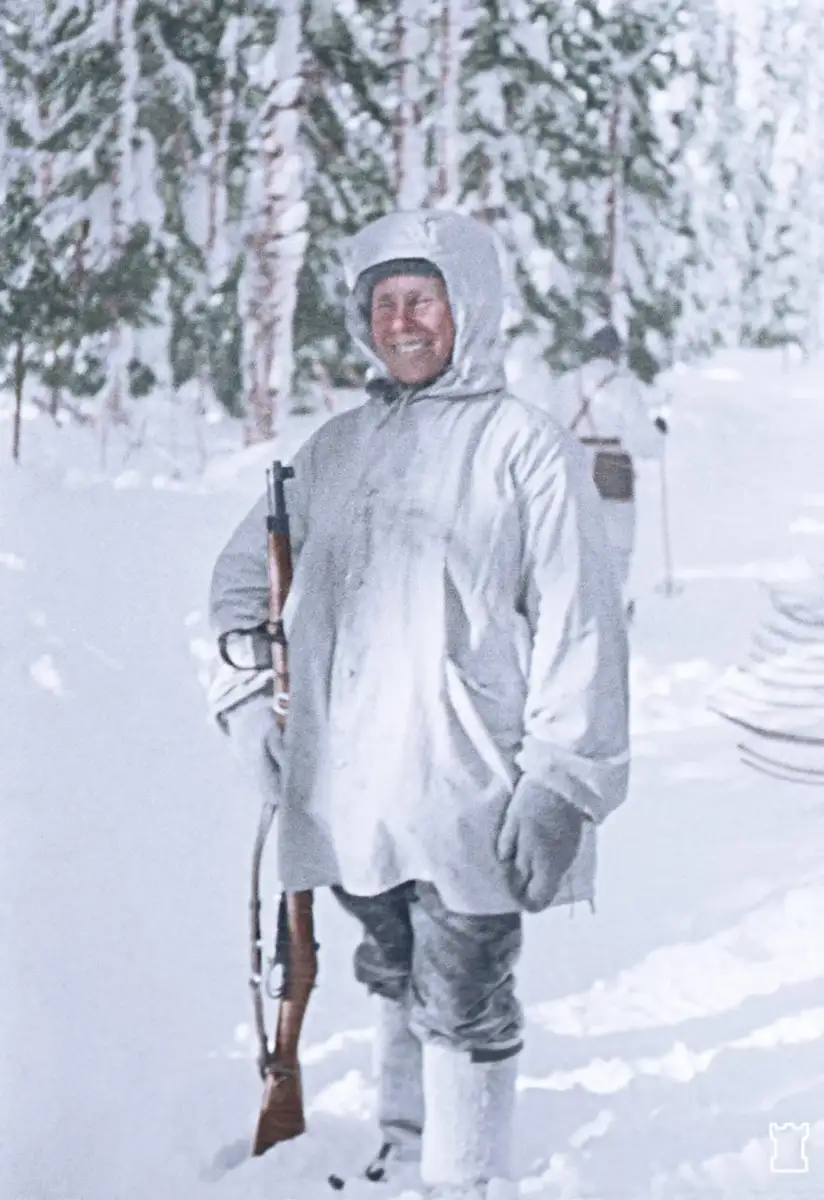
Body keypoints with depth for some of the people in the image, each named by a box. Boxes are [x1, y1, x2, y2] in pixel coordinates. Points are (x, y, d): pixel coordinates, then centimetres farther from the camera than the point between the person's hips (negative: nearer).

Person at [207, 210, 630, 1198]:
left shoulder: (525, 446, -5)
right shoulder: (335, 449, 11)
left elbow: (579, 626, -9)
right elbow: (244, 573, 23)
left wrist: (561, 784, -14)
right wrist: (249, 695, 10)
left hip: (467, 791, -5)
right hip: (347, 788, 6)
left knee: (463, 1000, 2)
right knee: (395, 978, 20)